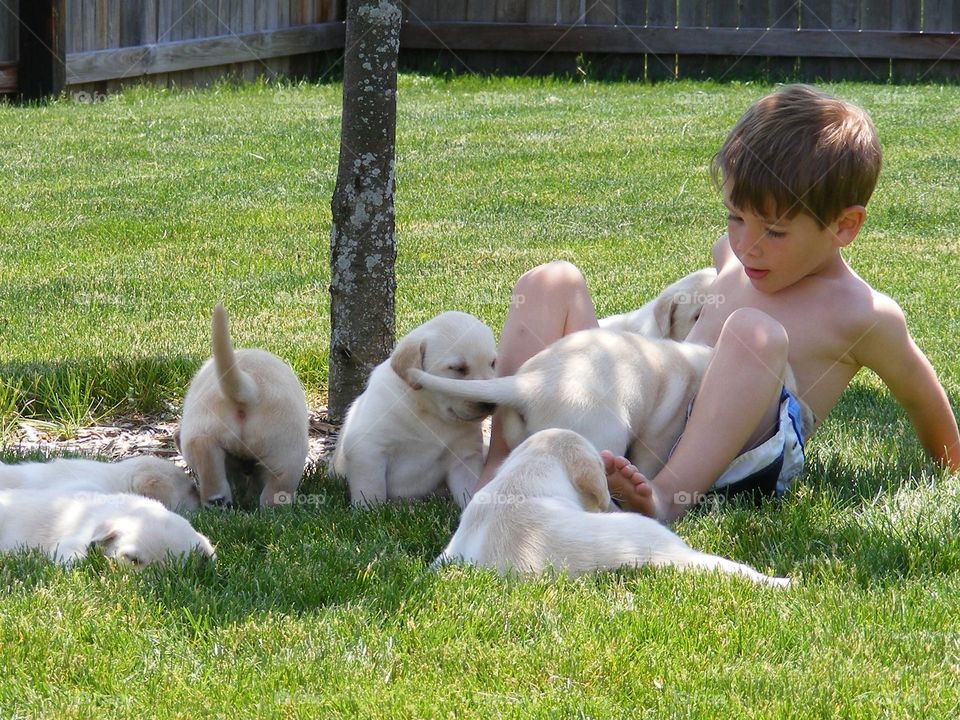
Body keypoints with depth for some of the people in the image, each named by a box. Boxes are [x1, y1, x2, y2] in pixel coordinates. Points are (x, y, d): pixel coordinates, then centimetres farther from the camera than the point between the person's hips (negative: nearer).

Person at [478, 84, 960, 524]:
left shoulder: (864, 318, -1)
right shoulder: (734, 256, 19)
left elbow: (919, 396, 13)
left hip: (727, 460, -7)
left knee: (754, 334, -34)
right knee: (552, 283, -1)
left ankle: (667, 498, -54)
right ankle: (501, 467, -21)